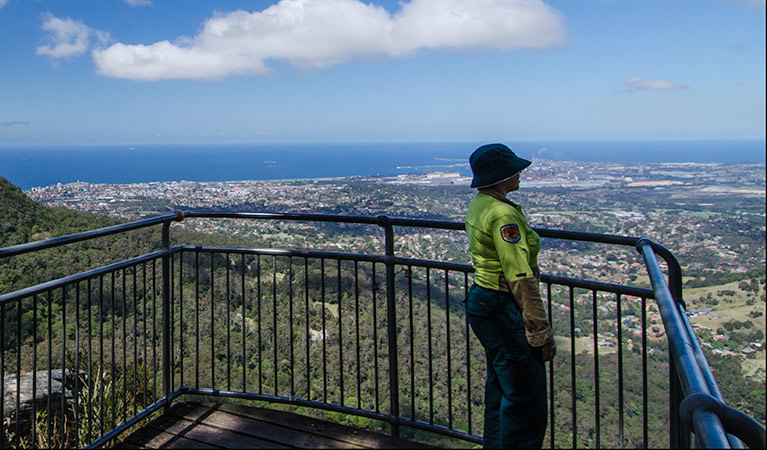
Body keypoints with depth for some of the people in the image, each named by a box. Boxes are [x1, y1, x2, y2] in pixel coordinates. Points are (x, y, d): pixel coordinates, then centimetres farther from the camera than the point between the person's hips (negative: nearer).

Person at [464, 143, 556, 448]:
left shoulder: (479, 205, 10)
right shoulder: (503, 214, -20)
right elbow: (521, 280, -23)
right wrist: (542, 333, -19)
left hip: (481, 300, 10)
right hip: (503, 310, -10)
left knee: (501, 391, 21)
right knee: (526, 402, 0)